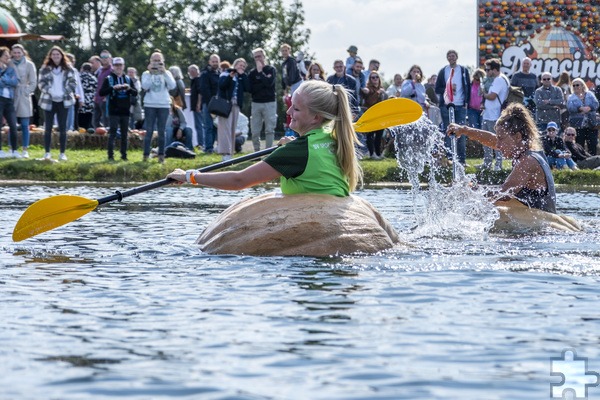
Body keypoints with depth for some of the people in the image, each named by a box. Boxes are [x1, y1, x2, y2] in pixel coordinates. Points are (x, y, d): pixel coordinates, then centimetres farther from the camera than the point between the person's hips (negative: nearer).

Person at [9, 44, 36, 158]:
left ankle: (25, 150, 3)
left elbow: (33, 83, 3)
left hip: (24, 98, -1)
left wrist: (26, 92, -5)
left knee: (25, 125, -1)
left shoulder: (29, 65, 2)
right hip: (11, 97, 1)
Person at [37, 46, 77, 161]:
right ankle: (47, 153, 6)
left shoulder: (68, 69, 4)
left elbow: (73, 82, 2)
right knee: (48, 128, 1)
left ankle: (62, 153, 7)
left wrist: (65, 92, -12)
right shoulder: (45, 69, 2)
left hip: (63, 101, 1)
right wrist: (50, 91, -17)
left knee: (63, 128, 2)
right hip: (49, 101, 0)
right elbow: (41, 83, -2)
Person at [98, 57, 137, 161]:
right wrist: (113, 88, -20)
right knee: (113, 133, -7)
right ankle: (110, 155, -5)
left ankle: (124, 155, 13)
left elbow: (135, 93, 9)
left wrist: (129, 88, -12)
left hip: (125, 110, 4)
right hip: (113, 110, -4)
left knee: (124, 134, 7)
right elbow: (101, 92, -7)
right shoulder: (109, 79, 2)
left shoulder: (128, 79, 11)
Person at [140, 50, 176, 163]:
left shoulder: (166, 74, 8)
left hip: (164, 105, 1)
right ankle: (146, 155, -3)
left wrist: (164, 72, -15)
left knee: (161, 131, 2)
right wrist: (150, 73, -14)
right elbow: (145, 86, -11)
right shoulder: (146, 74, 7)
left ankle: (161, 155, 7)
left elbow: (172, 86, -9)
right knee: (149, 131, -3)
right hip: (150, 105, -1)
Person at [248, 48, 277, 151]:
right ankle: (256, 152, 8)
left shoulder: (271, 69, 4)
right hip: (256, 103, 2)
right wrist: (264, 83, -8)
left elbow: (269, 83, -14)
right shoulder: (252, 72, 10)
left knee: (270, 130, -4)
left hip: (269, 103, -2)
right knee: (255, 131, 0)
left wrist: (260, 72, -8)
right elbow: (250, 88, 0)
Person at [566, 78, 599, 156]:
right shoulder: (571, 97, 10)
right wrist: (581, 108, -23)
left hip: (591, 125, 1)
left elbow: (595, 104, -3)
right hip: (578, 125, -1)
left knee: (593, 146, -1)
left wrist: (588, 108, -23)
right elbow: (570, 107, -9)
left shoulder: (590, 95, 13)